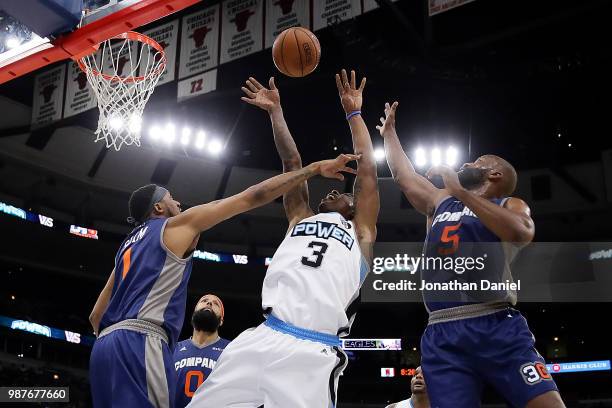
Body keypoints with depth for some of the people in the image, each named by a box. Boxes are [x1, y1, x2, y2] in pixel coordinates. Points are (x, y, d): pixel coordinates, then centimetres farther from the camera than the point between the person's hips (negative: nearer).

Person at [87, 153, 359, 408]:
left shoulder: (129, 244, 30)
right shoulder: (178, 224, 8)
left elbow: (96, 315, 29)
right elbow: (253, 197, 4)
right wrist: (315, 168, 7)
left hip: (106, 344, 9)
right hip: (139, 341, -9)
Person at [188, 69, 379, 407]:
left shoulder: (360, 233, 21)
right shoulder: (300, 220, 29)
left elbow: (367, 170, 20)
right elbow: (292, 163, 30)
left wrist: (353, 113, 27)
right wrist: (275, 110, 32)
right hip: (261, 339, 3)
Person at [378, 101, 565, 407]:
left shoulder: (510, 205, 12)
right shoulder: (440, 202, 26)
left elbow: (523, 233, -12)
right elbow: (402, 174, 36)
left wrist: (461, 192, -11)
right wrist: (389, 132, 47)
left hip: (498, 327, -3)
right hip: (443, 335, 4)